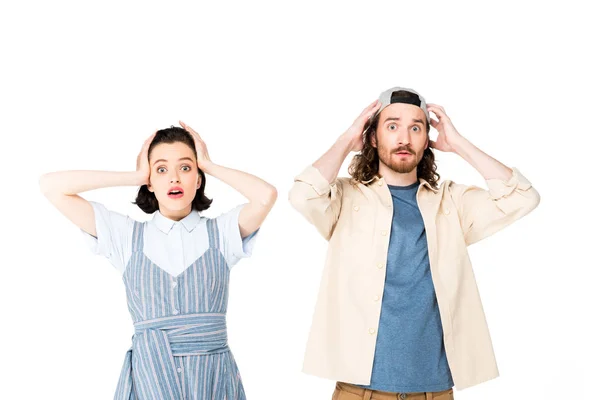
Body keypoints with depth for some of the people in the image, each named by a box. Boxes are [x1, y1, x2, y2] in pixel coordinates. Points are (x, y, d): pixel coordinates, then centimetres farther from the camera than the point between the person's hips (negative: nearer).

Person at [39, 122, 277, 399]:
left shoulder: (221, 232, 4)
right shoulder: (127, 235, 5)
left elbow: (267, 195, -15)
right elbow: (51, 186, 0)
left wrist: (210, 166, 0)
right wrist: (135, 177, 2)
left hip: (213, 376, 0)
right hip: (148, 375, 0)